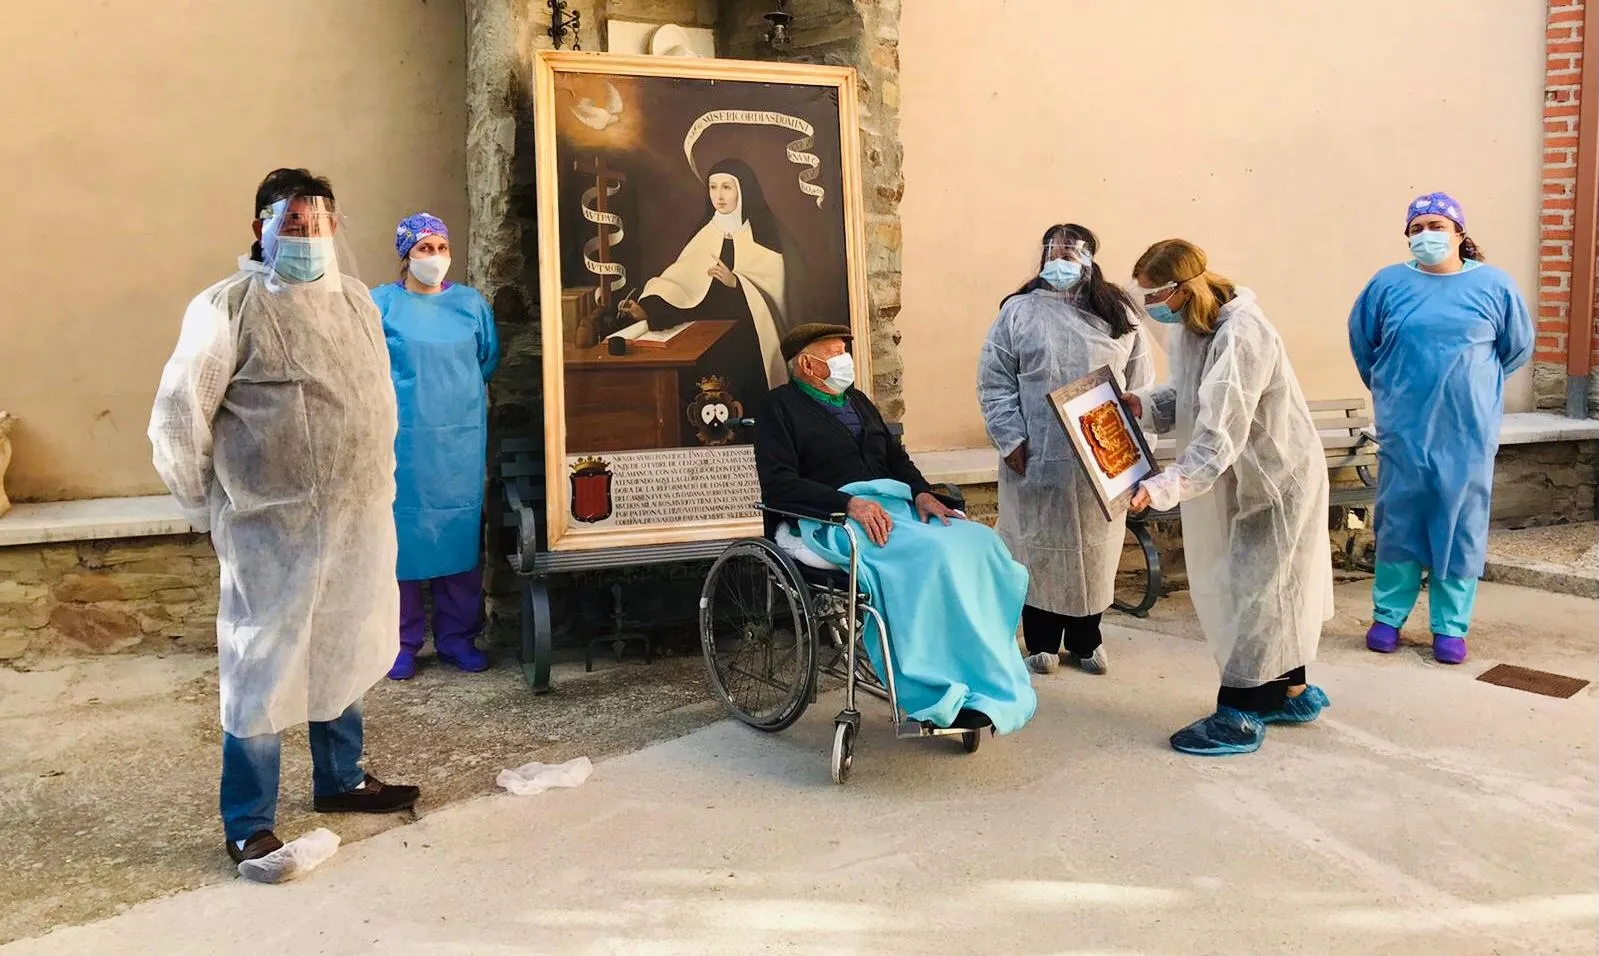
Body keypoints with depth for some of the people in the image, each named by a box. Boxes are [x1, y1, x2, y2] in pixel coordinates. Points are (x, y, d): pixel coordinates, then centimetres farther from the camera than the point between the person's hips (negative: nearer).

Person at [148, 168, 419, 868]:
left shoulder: (356, 300, 10)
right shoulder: (228, 306, -9)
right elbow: (176, 421, -7)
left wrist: (376, 486, 15)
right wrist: (212, 511, -1)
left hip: (360, 518, 6)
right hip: (272, 527, -6)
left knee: (345, 653, 18)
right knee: (263, 667, 2)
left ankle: (340, 780, 36)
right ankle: (248, 824, 16)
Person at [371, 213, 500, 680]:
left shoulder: (472, 303, 7)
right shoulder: (380, 304, -2)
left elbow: (488, 360, 17)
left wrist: (453, 387, 12)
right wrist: (406, 390, 4)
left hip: (462, 438, 3)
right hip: (403, 440, -3)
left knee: (461, 531, 6)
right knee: (403, 533, 1)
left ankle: (457, 636, 17)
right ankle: (403, 642, 13)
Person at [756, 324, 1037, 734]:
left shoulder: (857, 401, 26)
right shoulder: (782, 405, 2)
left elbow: (897, 458, 24)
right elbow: (779, 484, -11)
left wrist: (921, 492, 0)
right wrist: (849, 503, -23)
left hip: (893, 503, 7)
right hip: (830, 519, -7)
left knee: (980, 544, -20)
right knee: (933, 552, -32)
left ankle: (984, 686, -21)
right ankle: (945, 694, -24)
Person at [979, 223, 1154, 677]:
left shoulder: (1118, 314, 9)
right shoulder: (1018, 312, 3)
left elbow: (1140, 383, 9)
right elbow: (993, 381, -1)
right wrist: (1011, 439, -9)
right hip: (1037, 459, -2)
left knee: (1094, 549, 10)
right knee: (1039, 549, 5)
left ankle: (1086, 640, 25)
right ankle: (1041, 642, 19)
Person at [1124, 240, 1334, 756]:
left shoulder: (1240, 335, -29)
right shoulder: (1189, 326, 0)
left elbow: (1219, 436, -34)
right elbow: (1187, 395, 10)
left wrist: (1163, 489, -40)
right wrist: (1143, 403, -8)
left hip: (1276, 479, -9)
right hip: (1242, 479, 9)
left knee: (1254, 592, -1)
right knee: (1270, 588, 18)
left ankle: (1239, 717, 10)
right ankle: (1292, 695, 33)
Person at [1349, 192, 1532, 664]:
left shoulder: (1494, 285, -2)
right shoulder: (1388, 284, -1)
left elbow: (1517, 348, 11)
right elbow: (1362, 344, 13)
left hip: (1469, 434, 0)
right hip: (1404, 431, 0)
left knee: (1461, 528, 6)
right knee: (1398, 524, 7)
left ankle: (1450, 627, 17)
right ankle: (1387, 616, 20)